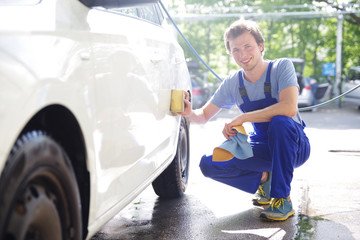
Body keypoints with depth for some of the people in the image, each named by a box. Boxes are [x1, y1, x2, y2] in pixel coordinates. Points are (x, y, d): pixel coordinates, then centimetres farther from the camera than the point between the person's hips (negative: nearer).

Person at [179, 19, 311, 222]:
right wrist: (190, 113, -21)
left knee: (280, 122, -38)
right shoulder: (233, 83, -3)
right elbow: (204, 116, 3)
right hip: (262, 148, 4)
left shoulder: (281, 67, -16)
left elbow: (289, 108, -34)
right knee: (208, 164, -14)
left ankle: (283, 199, -24)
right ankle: (264, 177, 6)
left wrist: (242, 118, -32)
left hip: (294, 146, -4)